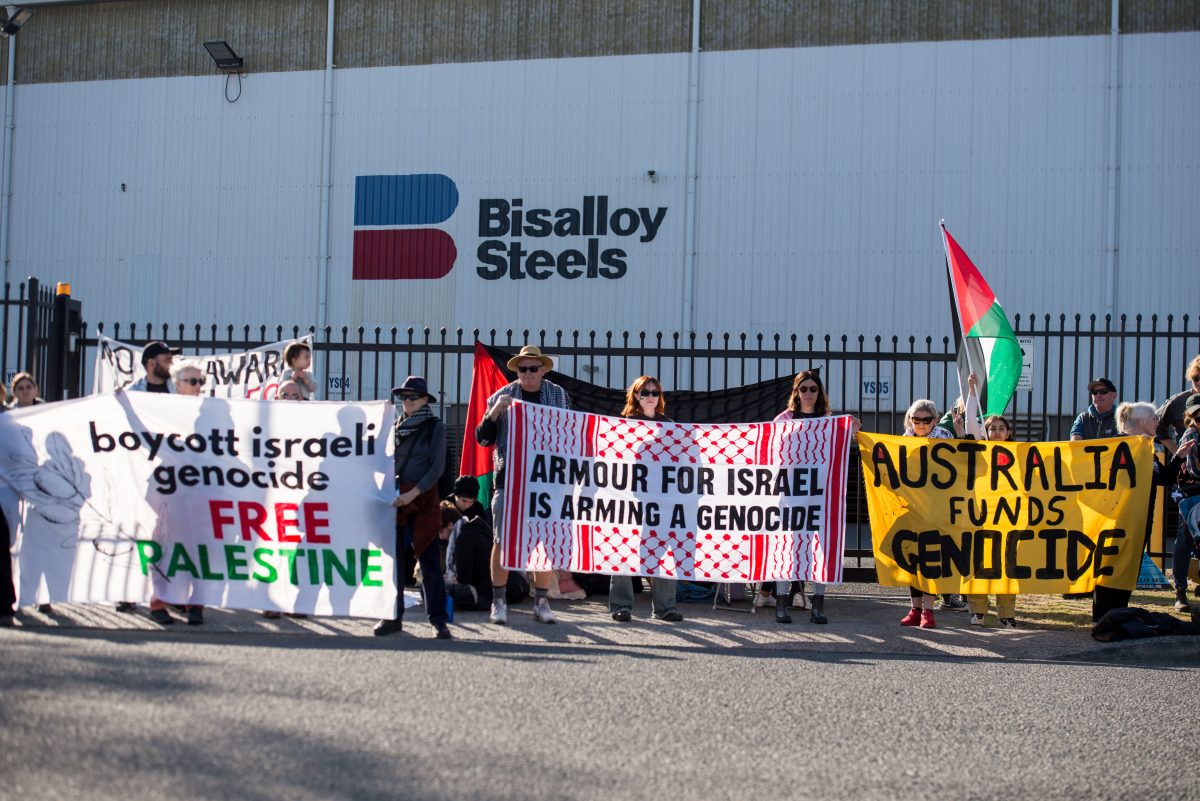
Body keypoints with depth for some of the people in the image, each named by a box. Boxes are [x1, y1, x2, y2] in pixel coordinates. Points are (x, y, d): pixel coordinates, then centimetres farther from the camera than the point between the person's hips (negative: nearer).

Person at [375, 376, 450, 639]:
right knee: (392, 559, 3)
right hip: (396, 499, 4)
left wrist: (412, 494, -14)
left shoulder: (435, 427, 1)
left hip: (423, 500, -4)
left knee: (429, 561, -4)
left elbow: (437, 467, -5)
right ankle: (393, 615, 11)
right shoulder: (395, 426, 13)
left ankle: (438, 619, -1)